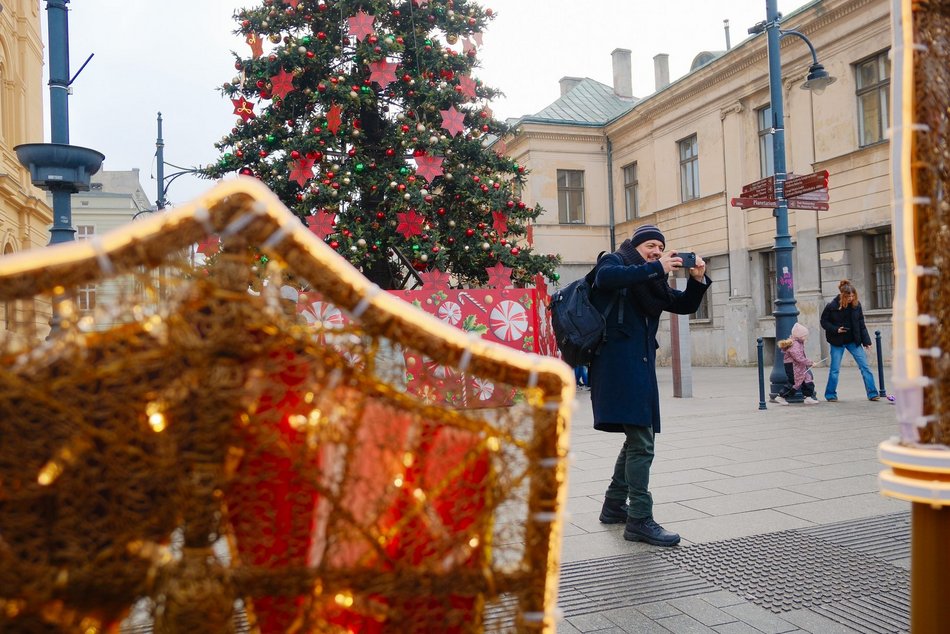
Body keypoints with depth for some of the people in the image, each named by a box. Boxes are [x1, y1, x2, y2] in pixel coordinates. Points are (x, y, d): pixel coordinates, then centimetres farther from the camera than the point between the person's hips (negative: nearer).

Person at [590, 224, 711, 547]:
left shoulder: (653, 280, 23)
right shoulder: (615, 260, 2)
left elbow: (684, 305, 20)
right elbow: (606, 277, -22)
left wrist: (697, 280, 1)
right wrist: (657, 269, -20)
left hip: (641, 363, 9)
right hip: (618, 360, -9)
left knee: (638, 438, 15)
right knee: (641, 442, -13)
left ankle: (614, 506, 28)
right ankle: (639, 520, -9)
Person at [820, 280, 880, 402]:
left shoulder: (856, 305, -3)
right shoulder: (832, 306, -13)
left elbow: (861, 325, 3)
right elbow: (824, 322, -4)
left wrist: (866, 341, 1)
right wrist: (836, 329, -19)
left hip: (853, 340, 3)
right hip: (837, 342, -3)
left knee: (865, 366, -1)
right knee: (835, 369, 1)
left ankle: (872, 393, 5)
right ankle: (830, 395, 15)